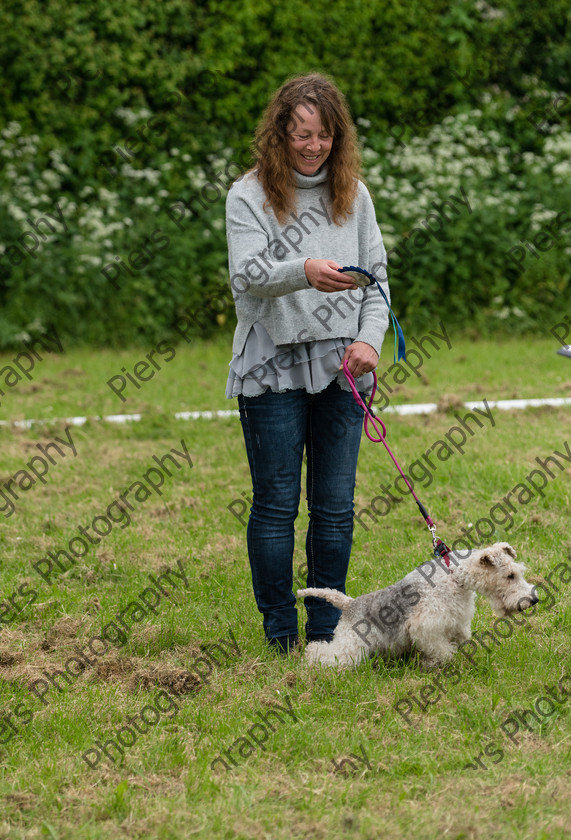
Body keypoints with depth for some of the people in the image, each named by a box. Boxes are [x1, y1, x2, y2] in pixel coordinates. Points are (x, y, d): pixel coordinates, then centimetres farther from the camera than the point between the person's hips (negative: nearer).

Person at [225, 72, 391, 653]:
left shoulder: (353, 194, 9)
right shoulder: (249, 195, -4)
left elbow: (377, 276, 11)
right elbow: (246, 277, -17)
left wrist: (368, 341, -5)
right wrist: (304, 273, -36)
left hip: (339, 368, 3)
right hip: (273, 369, -3)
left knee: (335, 508, 6)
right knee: (276, 506, 1)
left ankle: (326, 630, 17)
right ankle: (281, 636, 11)